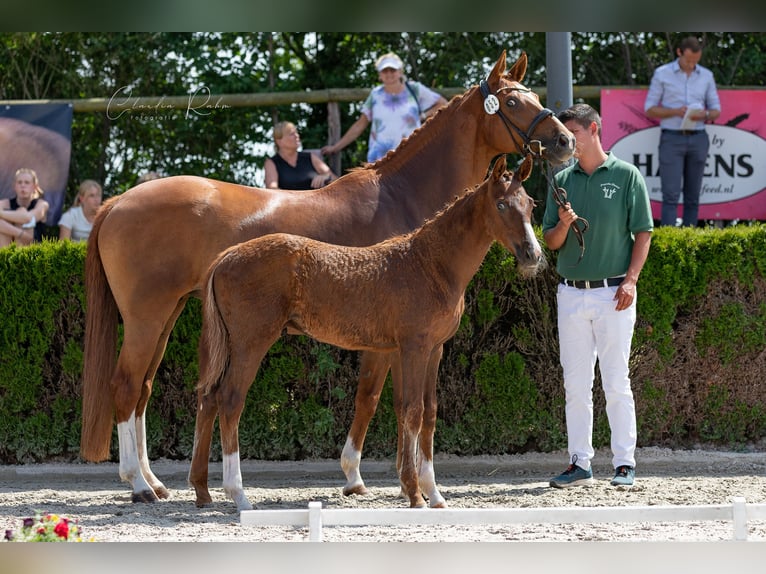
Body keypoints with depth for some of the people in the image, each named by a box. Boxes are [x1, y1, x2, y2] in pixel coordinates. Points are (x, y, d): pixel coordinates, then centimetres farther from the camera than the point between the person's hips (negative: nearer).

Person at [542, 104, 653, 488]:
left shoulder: (626, 176, 0)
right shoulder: (562, 181, 11)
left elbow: (643, 233, -1)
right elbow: (551, 242, 12)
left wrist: (630, 280, -11)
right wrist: (564, 224, -10)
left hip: (613, 293, -4)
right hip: (571, 293, 4)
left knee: (616, 382, -3)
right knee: (575, 384, 5)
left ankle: (625, 463, 3)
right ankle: (579, 463, 10)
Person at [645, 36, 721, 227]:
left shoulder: (706, 76, 8)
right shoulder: (662, 74, -1)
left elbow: (716, 111, 11)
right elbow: (650, 110, -1)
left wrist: (704, 115, -13)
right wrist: (676, 112, -17)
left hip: (698, 139, 3)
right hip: (672, 139, -3)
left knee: (692, 195, 4)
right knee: (671, 194, -11)